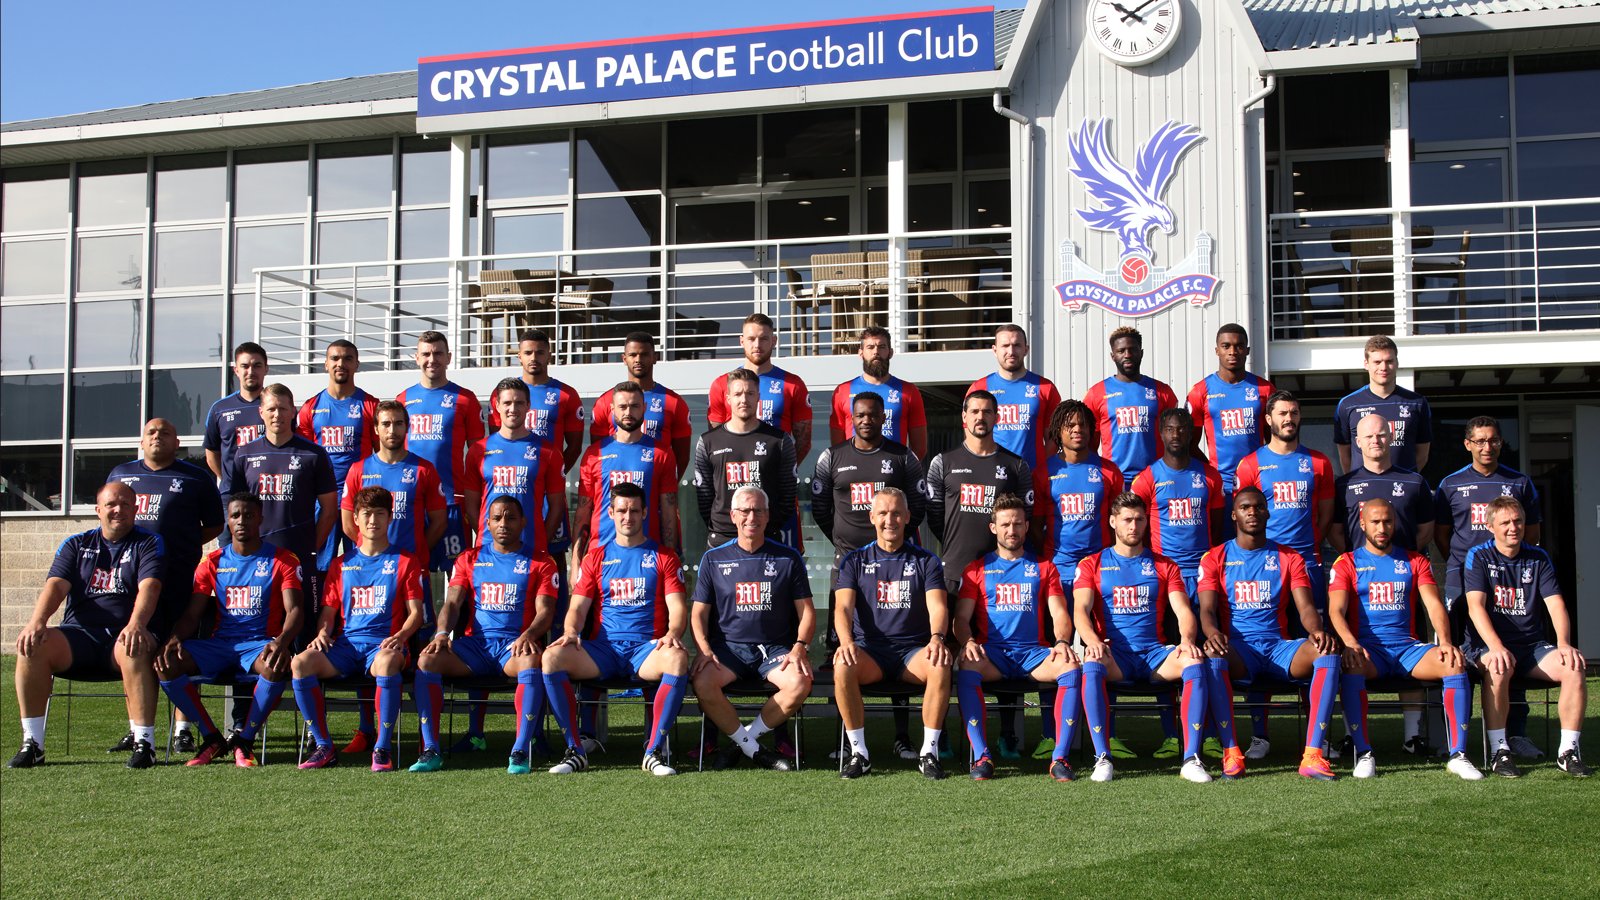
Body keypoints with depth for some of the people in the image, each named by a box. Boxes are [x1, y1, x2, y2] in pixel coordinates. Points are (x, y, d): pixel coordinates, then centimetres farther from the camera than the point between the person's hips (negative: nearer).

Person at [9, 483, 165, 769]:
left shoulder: (149, 544, 8)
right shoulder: (76, 545, 17)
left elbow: (149, 586, -10)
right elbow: (56, 585, 2)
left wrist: (135, 625, -31)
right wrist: (37, 622, -19)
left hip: (123, 636, -3)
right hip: (79, 636, 3)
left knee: (134, 649, -38)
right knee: (32, 645, -25)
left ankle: (144, 742, -34)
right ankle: (32, 743, -20)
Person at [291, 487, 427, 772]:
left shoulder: (405, 562, 11)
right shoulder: (342, 564, 21)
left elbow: (415, 613, 5)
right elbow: (328, 611, 19)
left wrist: (400, 636, -15)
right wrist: (322, 633, -4)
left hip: (385, 643, -4)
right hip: (345, 643, 4)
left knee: (387, 663, -41)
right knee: (301, 663, -26)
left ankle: (383, 748, -29)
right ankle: (324, 747, -18)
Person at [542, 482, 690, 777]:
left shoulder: (663, 557, 12)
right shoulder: (596, 557, 17)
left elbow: (677, 608, 2)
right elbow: (578, 607, 12)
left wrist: (673, 634, -20)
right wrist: (571, 631, -11)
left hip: (647, 648, -2)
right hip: (603, 648, 2)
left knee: (678, 659, -37)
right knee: (552, 656, -27)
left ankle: (654, 751, -28)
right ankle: (575, 750, -21)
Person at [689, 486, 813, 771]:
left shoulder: (788, 558, 9)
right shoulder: (713, 558, 10)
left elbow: (806, 611, 9)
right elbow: (698, 612, 9)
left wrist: (799, 648, -9)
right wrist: (704, 649, -10)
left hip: (775, 648, 0)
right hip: (727, 645, 0)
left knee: (800, 683, -31)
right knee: (702, 682, -32)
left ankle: (743, 741, -9)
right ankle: (752, 747, -11)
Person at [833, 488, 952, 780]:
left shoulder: (926, 561, 11)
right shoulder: (855, 561, 11)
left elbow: (938, 606, -2)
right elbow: (843, 606, -2)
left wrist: (937, 638, -25)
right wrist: (846, 642, -24)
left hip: (914, 650, 0)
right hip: (869, 649, 0)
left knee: (940, 666, -34)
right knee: (842, 667, -34)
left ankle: (929, 751, -22)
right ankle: (858, 752, -23)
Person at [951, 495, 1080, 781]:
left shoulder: (1044, 567, 18)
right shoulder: (977, 569, 16)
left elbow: (1060, 614, 9)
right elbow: (962, 618, 7)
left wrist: (1062, 642, -14)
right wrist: (967, 642, -16)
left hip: (1033, 652, 1)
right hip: (991, 652, -1)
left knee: (1071, 666, -31)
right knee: (966, 666, -36)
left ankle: (1060, 756, -31)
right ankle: (981, 755, -36)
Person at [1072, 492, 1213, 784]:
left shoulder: (1164, 566, 17)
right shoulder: (1092, 565, 12)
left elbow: (1183, 610, 5)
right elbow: (1080, 609, -3)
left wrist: (1187, 639, -18)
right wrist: (1091, 640, -25)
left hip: (1155, 652, 2)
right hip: (1114, 655, -2)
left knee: (1195, 662, -30)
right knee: (1091, 663, -37)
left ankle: (1191, 758, -30)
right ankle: (1102, 758, -35)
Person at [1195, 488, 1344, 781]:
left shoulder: (1289, 559, 15)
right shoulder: (1216, 558, 12)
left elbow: (1305, 607, 3)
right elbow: (1207, 609, 0)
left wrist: (1317, 631, -22)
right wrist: (1212, 633, -26)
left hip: (1280, 647, 2)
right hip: (1238, 649, -2)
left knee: (1328, 650, -30)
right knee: (1212, 652, -38)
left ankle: (1313, 755, -35)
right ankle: (1231, 753, -36)